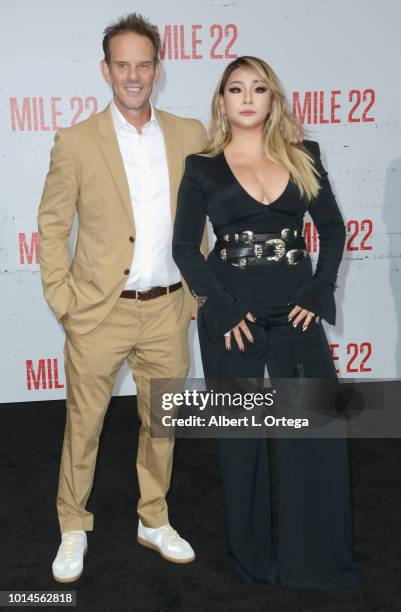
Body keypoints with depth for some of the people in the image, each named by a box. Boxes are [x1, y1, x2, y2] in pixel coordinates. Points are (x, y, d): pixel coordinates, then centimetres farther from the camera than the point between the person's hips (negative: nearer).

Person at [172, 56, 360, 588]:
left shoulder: (303, 158, 8)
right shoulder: (202, 167, 2)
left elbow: (333, 229, 9)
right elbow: (185, 247, -1)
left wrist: (319, 292, -4)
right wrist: (222, 309, -11)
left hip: (296, 310, 2)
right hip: (232, 315, -1)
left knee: (320, 429, 0)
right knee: (240, 434, 7)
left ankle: (319, 557, 21)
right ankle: (251, 555, 26)